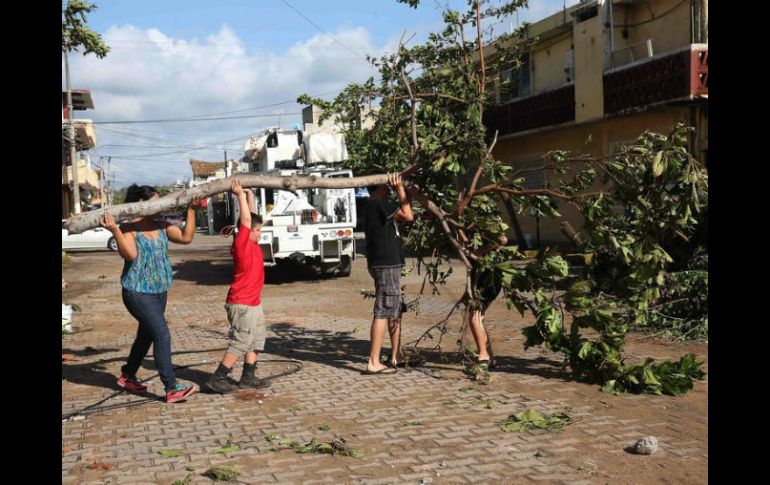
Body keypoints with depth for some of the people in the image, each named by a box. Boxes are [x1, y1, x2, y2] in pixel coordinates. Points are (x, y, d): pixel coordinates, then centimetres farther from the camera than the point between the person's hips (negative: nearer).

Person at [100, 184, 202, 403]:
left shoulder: (160, 227, 9)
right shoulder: (128, 229, -12)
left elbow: (186, 237, 4)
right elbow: (130, 254, -27)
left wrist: (191, 210, 2)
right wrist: (114, 231, -38)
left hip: (160, 291, 8)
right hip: (138, 292, -8)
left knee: (146, 335, 19)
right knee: (162, 334, -15)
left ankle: (127, 376, 39)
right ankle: (172, 388, -12)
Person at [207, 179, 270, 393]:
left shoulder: (252, 244, 7)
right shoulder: (242, 244, -16)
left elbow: (250, 217, 14)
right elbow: (246, 219, -20)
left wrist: (249, 193, 12)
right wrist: (240, 195, -14)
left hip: (253, 303, 9)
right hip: (242, 305, -9)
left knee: (256, 341, 15)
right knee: (240, 343, -6)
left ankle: (248, 377, 21)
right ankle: (217, 378, 0)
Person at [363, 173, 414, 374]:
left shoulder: (372, 204, 17)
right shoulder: (378, 203, -13)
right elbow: (408, 216, -14)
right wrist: (400, 188, -10)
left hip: (388, 263, 11)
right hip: (386, 265, -11)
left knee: (395, 310, 17)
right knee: (383, 311, -9)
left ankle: (396, 357, 24)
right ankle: (373, 363, -7)